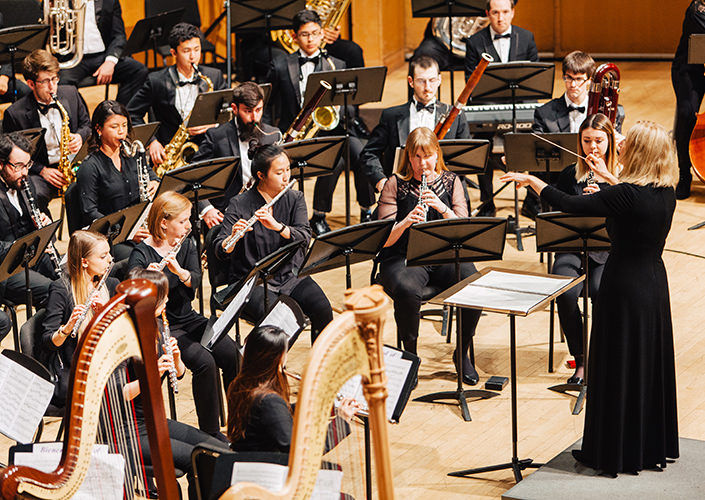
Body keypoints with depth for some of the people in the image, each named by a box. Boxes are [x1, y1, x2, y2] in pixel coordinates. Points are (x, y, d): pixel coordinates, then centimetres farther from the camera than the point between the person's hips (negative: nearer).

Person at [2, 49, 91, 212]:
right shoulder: (15, 113, -9)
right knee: (33, 197, -36)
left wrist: (80, 136, -6)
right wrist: (42, 170, -13)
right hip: (40, 172, -3)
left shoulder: (71, 94, 4)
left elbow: (87, 124, 19)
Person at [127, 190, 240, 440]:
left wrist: (179, 271, -30)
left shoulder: (186, 246, 7)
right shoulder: (141, 255, -11)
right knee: (204, 361, -28)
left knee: (232, 354, -17)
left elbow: (195, 280, -9)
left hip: (189, 319, 6)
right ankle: (211, 432, -15)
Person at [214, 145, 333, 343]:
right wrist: (233, 238, -35)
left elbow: (304, 237, -10)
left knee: (322, 309, -22)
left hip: (291, 276, 4)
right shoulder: (239, 205, -6)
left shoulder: (295, 199, 6)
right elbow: (220, 252, -13)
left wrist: (276, 226, -27)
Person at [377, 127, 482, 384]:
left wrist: (442, 209, -18)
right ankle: (410, 355, -9)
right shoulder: (395, 185, 2)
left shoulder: (451, 182, 9)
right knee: (407, 291, -36)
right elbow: (385, 240, -5)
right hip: (404, 258, -2)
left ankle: (462, 353, -3)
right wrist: (405, 222, -24)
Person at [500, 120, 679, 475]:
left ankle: (614, 453, 14)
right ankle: (653, 447, 29)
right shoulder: (666, 193, -2)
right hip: (655, 283, 8)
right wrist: (609, 178, 32)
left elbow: (568, 204, -21)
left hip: (625, 289, -7)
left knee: (617, 368, 4)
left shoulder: (627, 195, -24)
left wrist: (531, 180, -7)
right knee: (651, 366, 17)